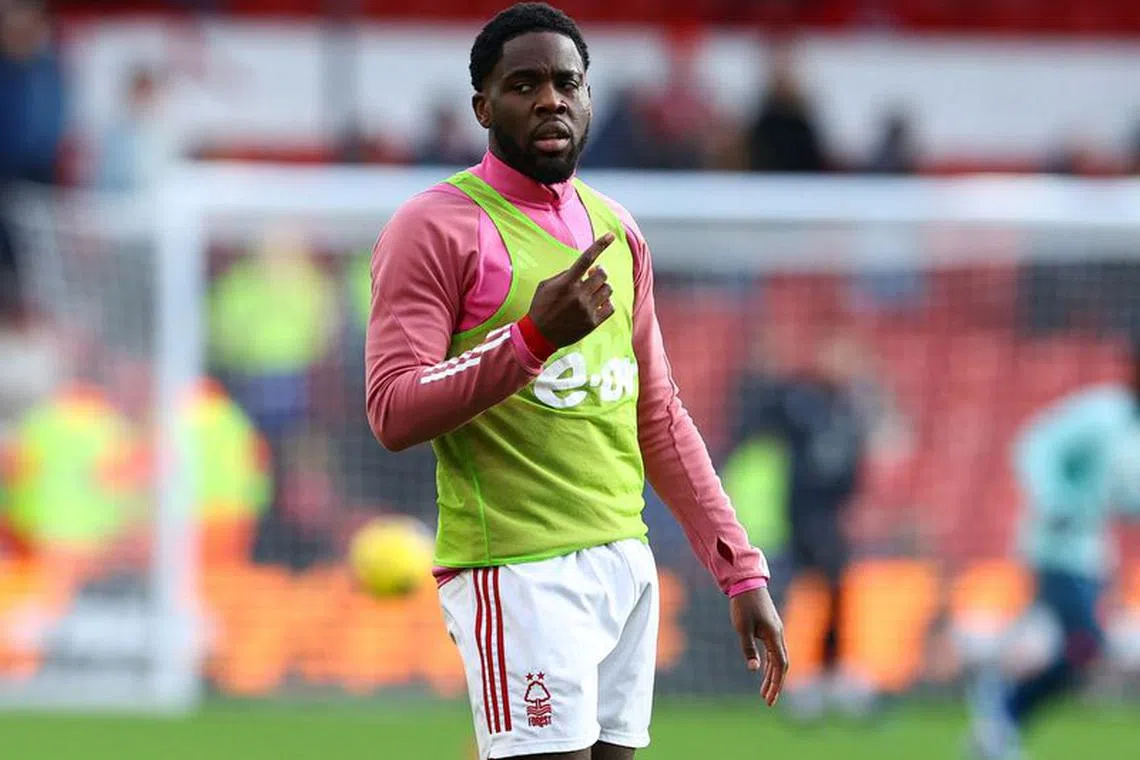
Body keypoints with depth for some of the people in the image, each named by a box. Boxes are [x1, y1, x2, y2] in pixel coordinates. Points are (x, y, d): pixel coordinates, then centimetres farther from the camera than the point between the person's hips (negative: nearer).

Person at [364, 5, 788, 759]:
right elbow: (394, 414, -14)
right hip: (518, 575, -7)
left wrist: (742, 568, 13)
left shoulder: (616, 230, 16)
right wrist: (532, 337, -25)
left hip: (626, 561, 7)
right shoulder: (438, 228, -6)